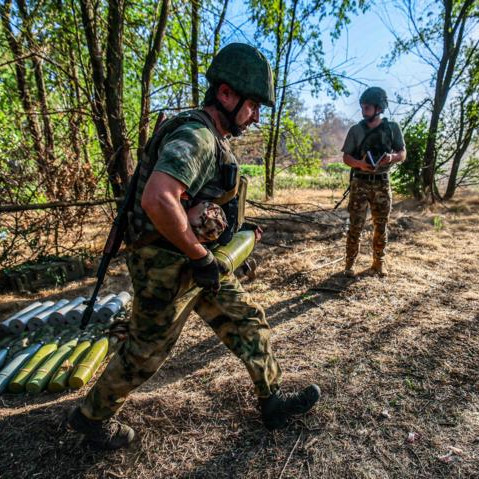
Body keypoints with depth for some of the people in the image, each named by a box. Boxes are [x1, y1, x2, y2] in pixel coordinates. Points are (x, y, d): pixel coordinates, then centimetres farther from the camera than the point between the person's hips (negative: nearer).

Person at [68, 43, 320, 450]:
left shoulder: (214, 140, 11)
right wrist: (201, 255, -26)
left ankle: (273, 402, 32)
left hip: (197, 264, 9)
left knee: (249, 322, 13)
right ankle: (92, 416, 38)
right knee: (146, 352, 10)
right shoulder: (195, 134, -22)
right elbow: (157, 200, -38)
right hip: (167, 270, -9)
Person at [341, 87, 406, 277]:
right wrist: (359, 163, -20)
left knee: (381, 226, 8)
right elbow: (346, 157, 1)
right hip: (360, 184, -1)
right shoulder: (356, 130, 1)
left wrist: (392, 157, -17)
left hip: (382, 184, 1)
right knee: (355, 226, -3)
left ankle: (379, 262, 21)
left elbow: (403, 154, 6)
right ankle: (350, 263, 6)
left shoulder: (393, 128, 3)